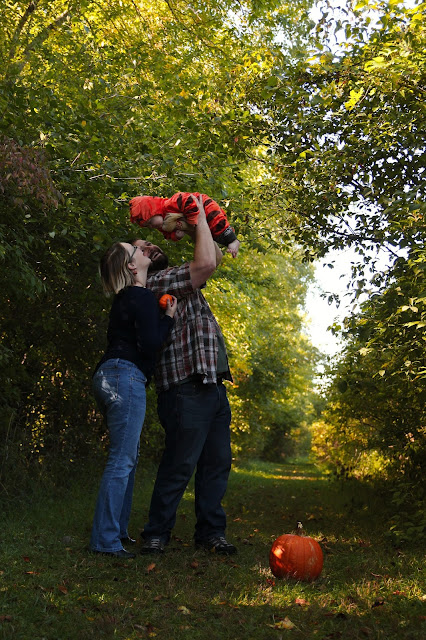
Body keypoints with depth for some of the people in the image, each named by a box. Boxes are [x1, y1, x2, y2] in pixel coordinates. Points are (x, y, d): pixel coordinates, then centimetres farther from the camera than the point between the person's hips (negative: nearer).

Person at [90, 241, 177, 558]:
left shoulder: (127, 297, 19)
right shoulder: (142, 298, -10)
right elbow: (150, 344, -18)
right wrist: (169, 317, -5)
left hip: (109, 377, 11)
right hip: (126, 376, -11)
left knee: (128, 457, 17)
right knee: (122, 460, -9)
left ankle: (118, 529, 23)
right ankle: (105, 540, -6)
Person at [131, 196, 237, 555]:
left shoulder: (181, 283, 22)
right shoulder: (157, 283, -7)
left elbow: (215, 258, 29)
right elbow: (206, 263, -18)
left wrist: (203, 222, 17)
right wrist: (200, 218, -7)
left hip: (213, 387, 9)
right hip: (187, 388, -9)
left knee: (218, 463, 9)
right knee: (180, 465, -6)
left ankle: (211, 531, 16)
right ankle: (156, 535, 6)